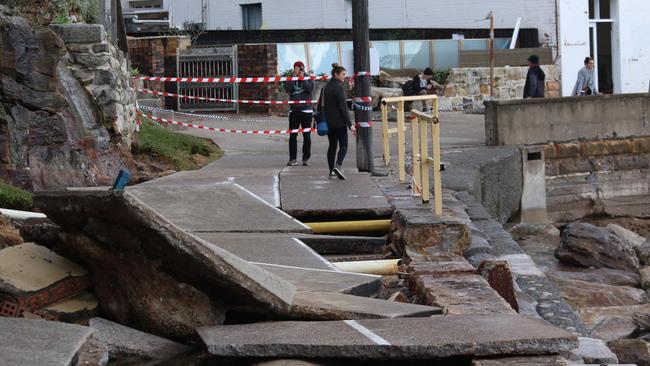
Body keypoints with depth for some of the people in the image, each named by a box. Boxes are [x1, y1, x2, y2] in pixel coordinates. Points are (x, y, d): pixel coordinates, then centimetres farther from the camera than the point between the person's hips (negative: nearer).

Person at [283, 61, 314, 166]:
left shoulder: (308, 78, 5)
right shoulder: (291, 79, 9)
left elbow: (310, 88, -13)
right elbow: (287, 87, -11)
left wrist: (302, 78, -12)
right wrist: (293, 76, -11)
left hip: (306, 110, -1)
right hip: (294, 110, 1)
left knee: (307, 136, 2)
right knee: (292, 135, -2)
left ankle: (306, 158, 8)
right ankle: (293, 158, 2)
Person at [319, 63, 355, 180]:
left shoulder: (326, 87, 11)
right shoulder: (338, 87, -14)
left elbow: (320, 105, 16)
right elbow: (343, 107, -17)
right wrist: (350, 124, -15)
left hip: (328, 121, 7)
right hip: (339, 122, -7)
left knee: (332, 145, 13)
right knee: (343, 146, -3)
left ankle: (332, 172, 12)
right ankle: (337, 166, -25)